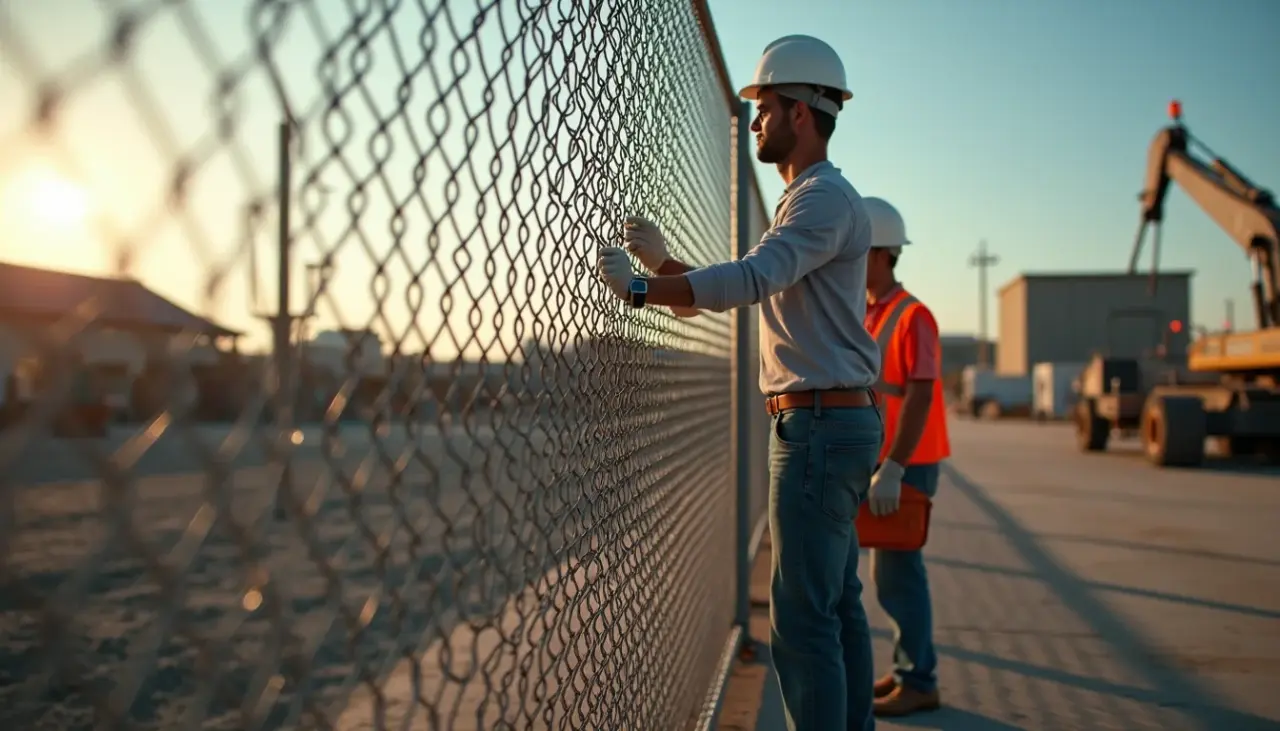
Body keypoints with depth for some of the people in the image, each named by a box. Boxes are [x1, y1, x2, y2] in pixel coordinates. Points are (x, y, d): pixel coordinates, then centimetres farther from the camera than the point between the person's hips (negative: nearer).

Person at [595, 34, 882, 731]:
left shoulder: (825, 195, -12)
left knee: (802, 617, -9)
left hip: (819, 425, -11)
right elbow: (750, 288, 21)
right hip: (832, 422, 11)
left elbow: (750, 278, -29)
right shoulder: (806, 201, 22)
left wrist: (638, 288, -28)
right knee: (837, 603, 16)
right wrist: (662, 260, 9)